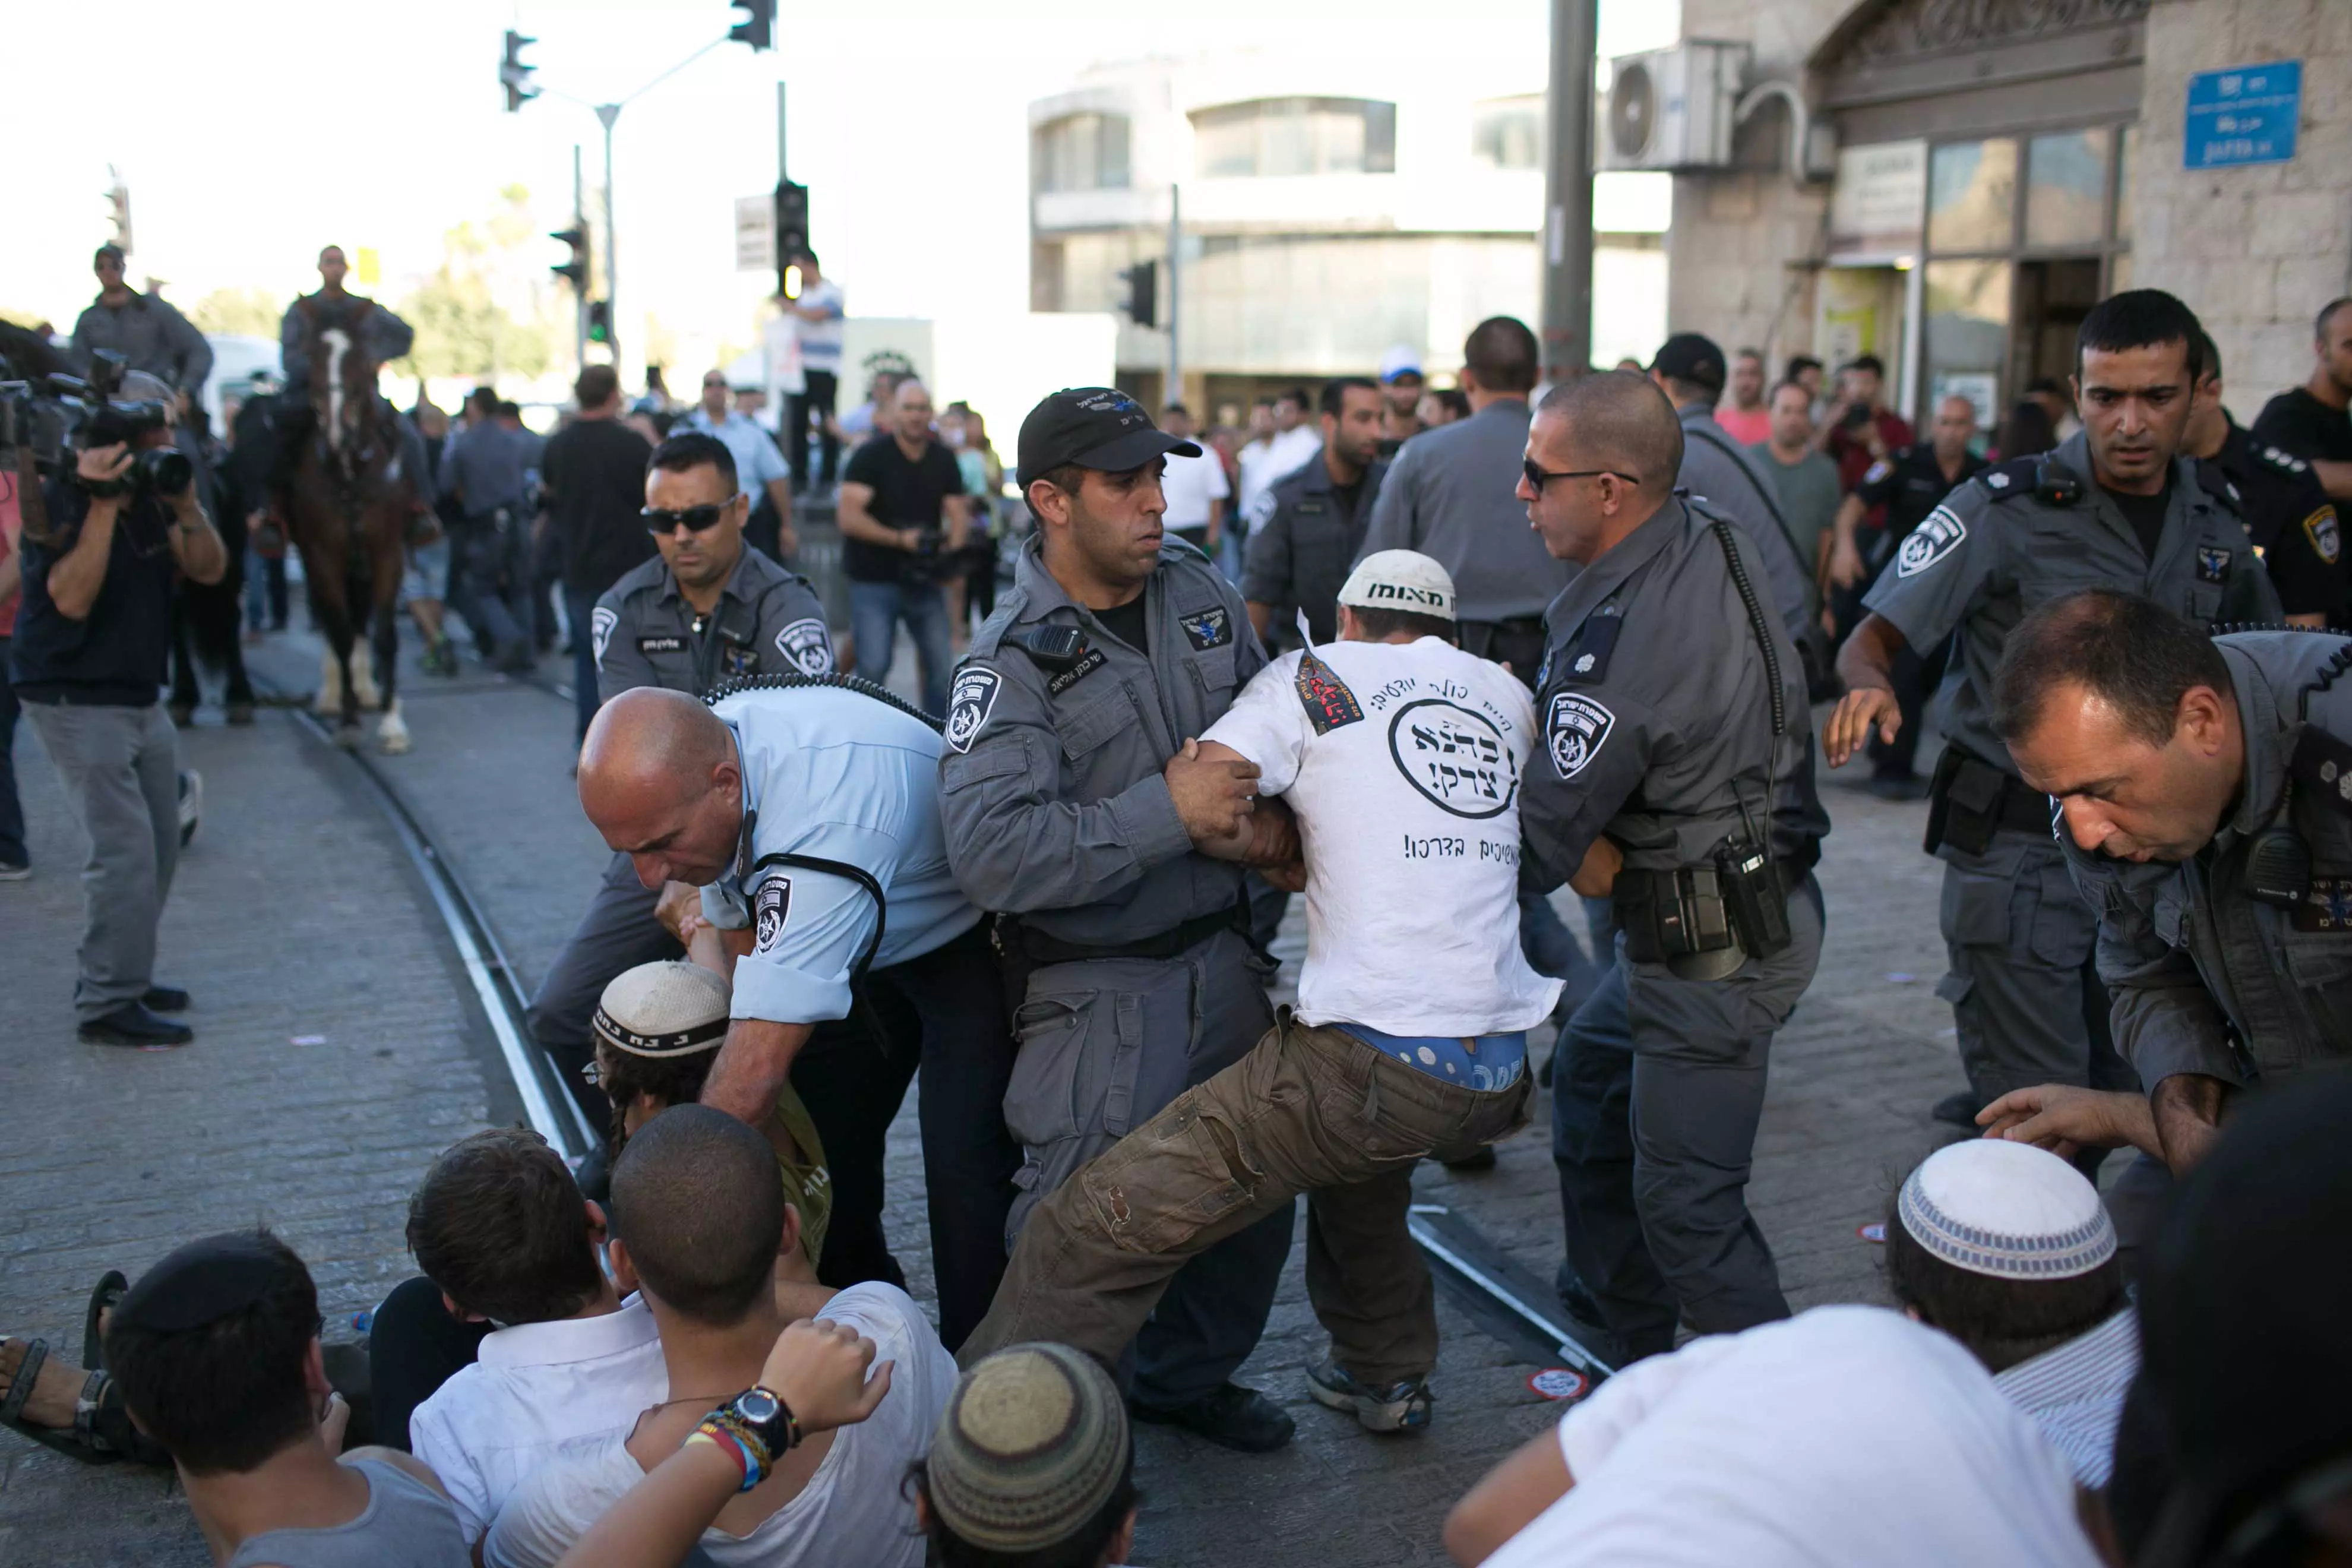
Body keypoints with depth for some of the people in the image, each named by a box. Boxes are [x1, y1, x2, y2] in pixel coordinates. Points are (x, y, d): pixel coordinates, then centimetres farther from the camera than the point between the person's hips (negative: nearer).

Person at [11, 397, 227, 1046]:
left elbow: (208, 569, 3)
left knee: (157, 849, 11)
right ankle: (107, 1005, -4)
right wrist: (103, 505, -29)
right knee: (125, 851, -12)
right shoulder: (59, 503, -16)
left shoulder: (149, 499, 4)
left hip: (141, 700, 8)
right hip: (77, 703, -8)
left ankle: (125, 978, 25)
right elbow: (73, 597, -28)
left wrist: (187, 504, -12)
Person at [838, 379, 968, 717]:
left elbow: (958, 512, 4)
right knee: (873, 667, -8)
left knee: (941, 665, 3)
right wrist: (899, 539, -26)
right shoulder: (870, 457, -7)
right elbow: (849, 517, -16)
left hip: (924, 580, 5)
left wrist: (952, 544, -18)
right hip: (874, 580, -4)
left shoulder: (944, 461, 8)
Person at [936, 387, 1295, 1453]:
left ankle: (1187, 1374, 41)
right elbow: (991, 853, -30)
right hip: (1098, 985, -7)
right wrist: (1166, 811, -28)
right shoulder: (1014, 662, -16)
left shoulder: (1200, 592, 4)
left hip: (1220, 955, 7)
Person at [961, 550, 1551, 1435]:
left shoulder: (1318, 674, 5)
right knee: (1360, 1144, 39)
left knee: (1102, 1225, -2)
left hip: (1372, 1060, -7)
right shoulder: (1511, 697, 18)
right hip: (1501, 1077, 7)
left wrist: (1282, 848, 14)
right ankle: (1386, 1374, 49)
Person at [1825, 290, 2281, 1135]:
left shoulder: (2218, 526, 7)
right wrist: (1869, 684, -36)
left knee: (2123, 1103, 15)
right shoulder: (2009, 508, -9)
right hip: (2017, 849, -5)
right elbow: (1875, 636, -13)